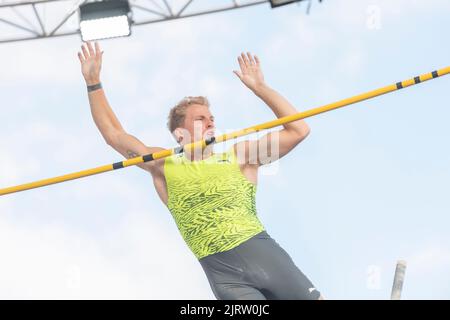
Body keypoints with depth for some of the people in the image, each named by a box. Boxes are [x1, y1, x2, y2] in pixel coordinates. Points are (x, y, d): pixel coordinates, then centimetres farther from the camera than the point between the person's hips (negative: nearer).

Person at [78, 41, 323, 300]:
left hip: (260, 252, 1)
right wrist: (93, 83, 12)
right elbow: (114, 135, 16)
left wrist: (259, 87, 5)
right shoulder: (165, 167, 13)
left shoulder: (239, 157, 11)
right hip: (221, 271, -1)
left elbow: (298, 130, 8)